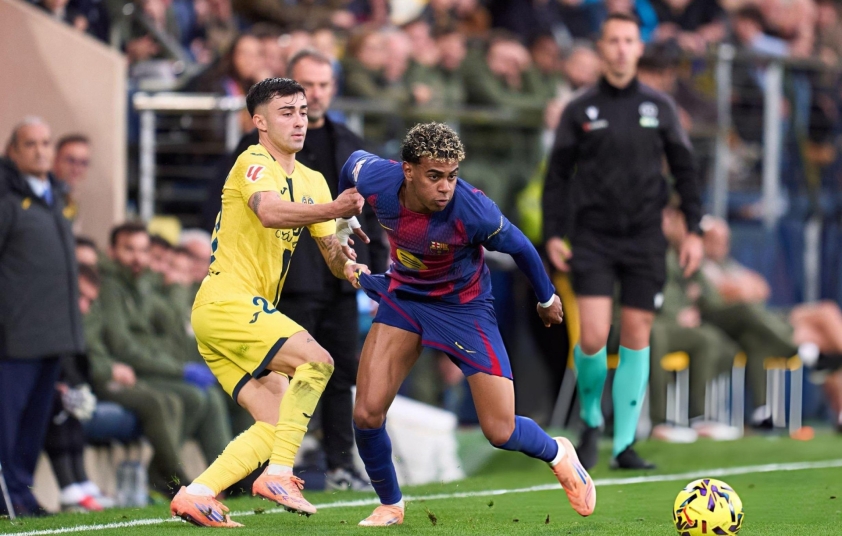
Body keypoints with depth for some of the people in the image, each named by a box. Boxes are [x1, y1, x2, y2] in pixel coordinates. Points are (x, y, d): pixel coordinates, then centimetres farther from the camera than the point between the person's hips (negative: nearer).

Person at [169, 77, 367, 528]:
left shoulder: (312, 182, 16)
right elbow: (269, 212, -31)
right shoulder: (254, 164, -10)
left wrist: (349, 267, -10)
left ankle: (196, 496, 0)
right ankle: (278, 474, -22)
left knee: (277, 423, 1)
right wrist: (330, 210, -46)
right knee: (316, 360, -22)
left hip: (246, 311, 9)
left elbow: (331, 252, 13)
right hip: (226, 302, -9)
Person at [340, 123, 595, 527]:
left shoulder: (473, 210, -34)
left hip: (464, 307, -3)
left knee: (501, 432, -4)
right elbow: (355, 161, 2)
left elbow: (518, 247, -13)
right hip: (404, 296, 3)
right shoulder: (377, 181, -25)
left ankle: (558, 455, 32)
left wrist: (546, 299, 4)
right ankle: (390, 506, 15)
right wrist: (344, 220, 21)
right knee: (367, 414, -11)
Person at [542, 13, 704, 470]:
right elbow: (557, 175, 5)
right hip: (592, 239, -2)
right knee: (592, 338, -12)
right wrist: (552, 235, -3)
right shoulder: (579, 110, 2)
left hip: (644, 239, 2)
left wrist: (694, 231, 2)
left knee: (636, 338, 1)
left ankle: (624, 445, 8)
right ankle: (590, 420, 14)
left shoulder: (659, 107, 6)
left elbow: (684, 170, 9)